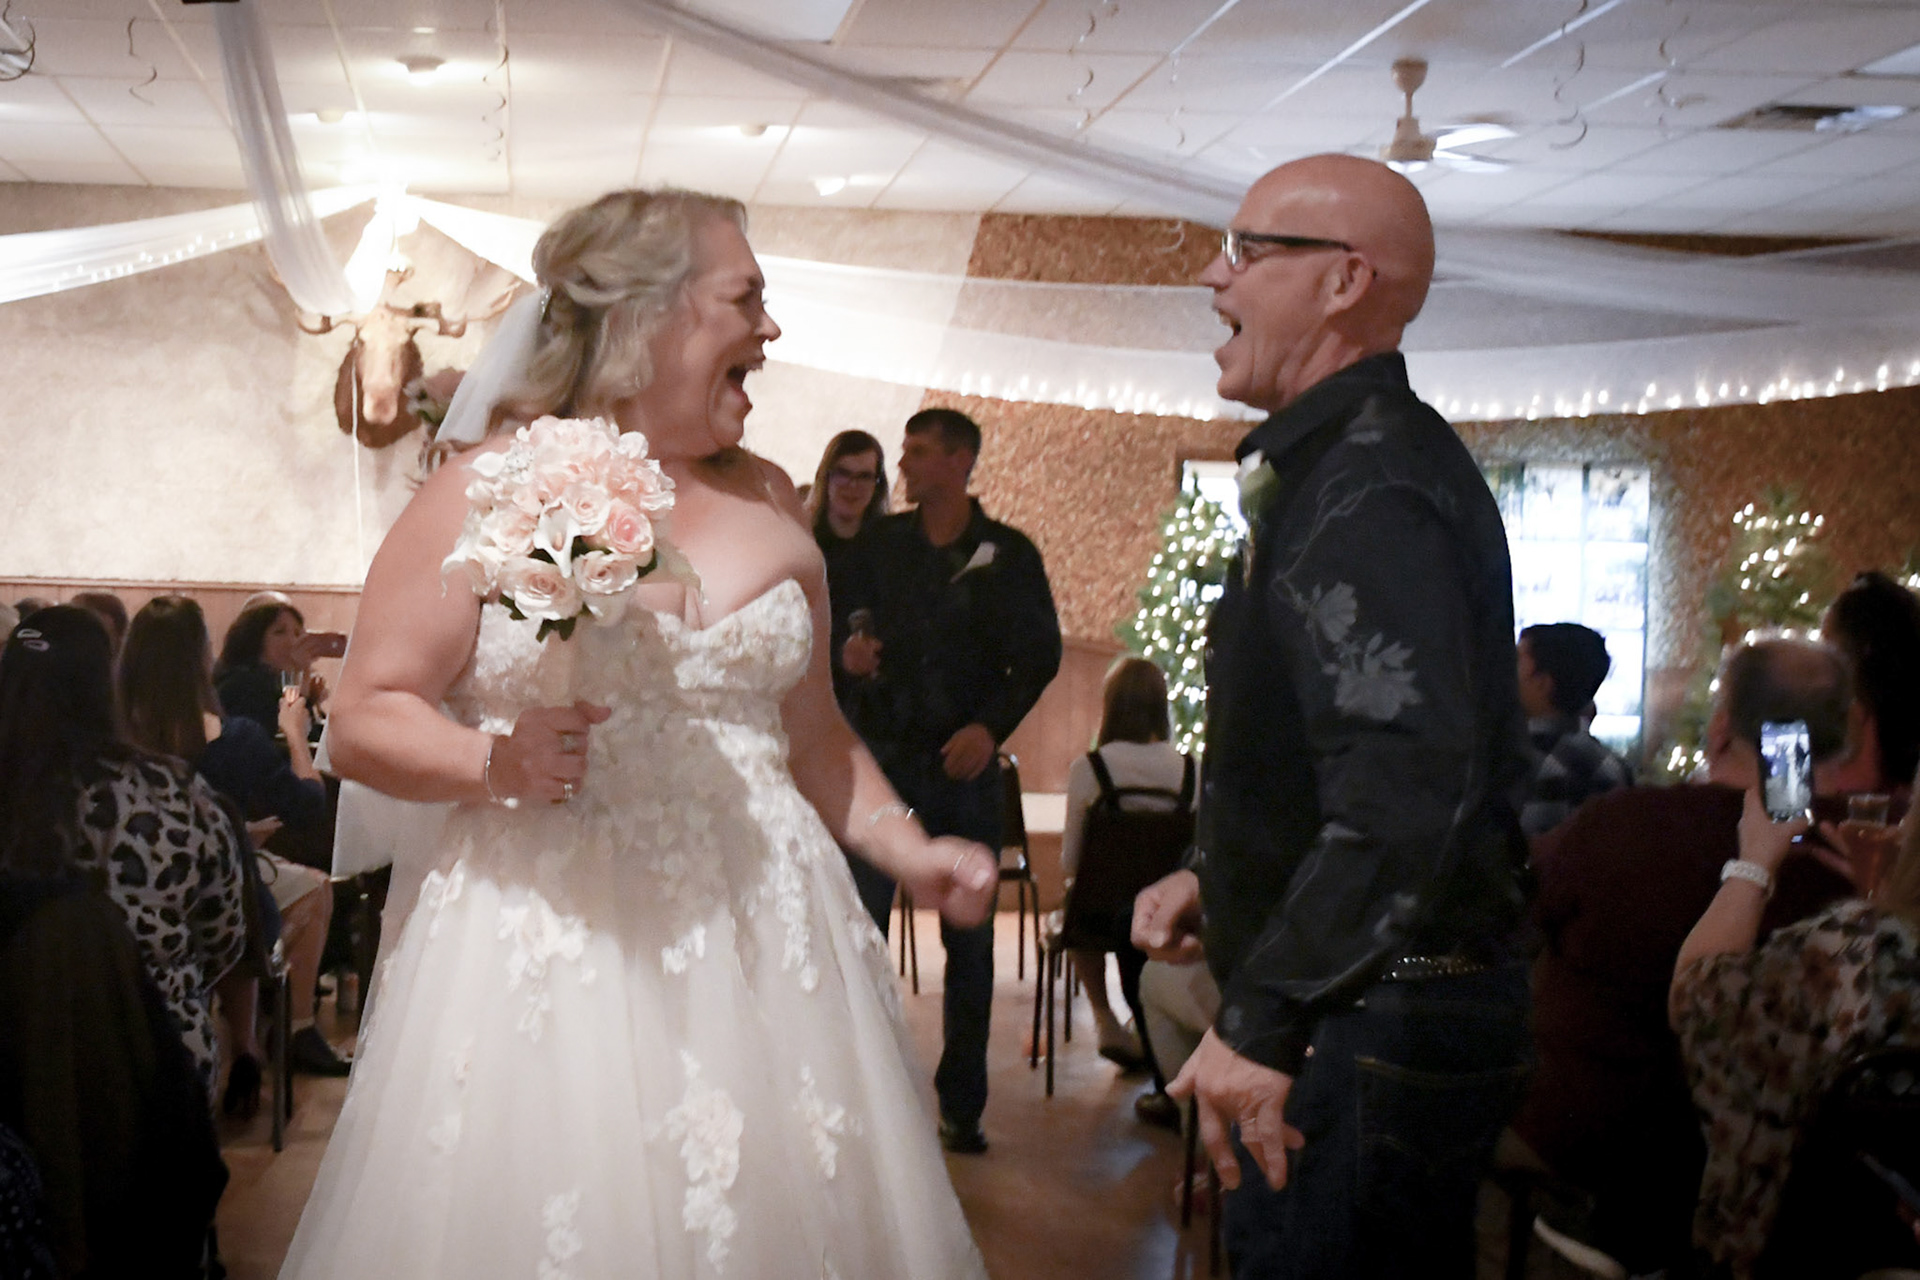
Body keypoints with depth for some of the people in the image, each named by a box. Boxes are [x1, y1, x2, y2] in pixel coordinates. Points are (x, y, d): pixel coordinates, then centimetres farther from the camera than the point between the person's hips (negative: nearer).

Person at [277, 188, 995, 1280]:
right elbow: (366, 719, -2)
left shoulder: (770, 503, 14)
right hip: (550, 947, -4)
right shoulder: (486, 493, -1)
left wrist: (910, 849, 8)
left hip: (758, 947, 4)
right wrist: (493, 761, -19)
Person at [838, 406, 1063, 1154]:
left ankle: (961, 1104, 12)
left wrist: (991, 726, -12)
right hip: (881, 750, 1)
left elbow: (1040, 652, 1)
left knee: (969, 937, 3)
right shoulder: (881, 543, 7)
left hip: (963, 761, -1)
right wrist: (848, 654, -13)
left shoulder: (1007, 552, 1)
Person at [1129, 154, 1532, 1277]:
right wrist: (1217, 880, 16)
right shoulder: (1338, 466, 16)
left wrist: (1262, 1020, -30)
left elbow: (1408, 785, -31)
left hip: (1370, 1032, -11)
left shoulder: (1371, 489, -20)